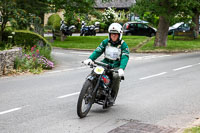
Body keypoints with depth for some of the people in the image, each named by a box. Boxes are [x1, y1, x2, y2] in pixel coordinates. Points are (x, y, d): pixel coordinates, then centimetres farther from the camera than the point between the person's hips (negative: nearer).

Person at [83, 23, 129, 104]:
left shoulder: (123, 45, -3)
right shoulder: (105, 42, 7)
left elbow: (125, 57, -15)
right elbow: (97, 51, 1)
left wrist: (121, 68, -34)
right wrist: (90, 59, -20)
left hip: (116, 66, -3)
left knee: (116, 76, -34)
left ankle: (113, 95, -15)